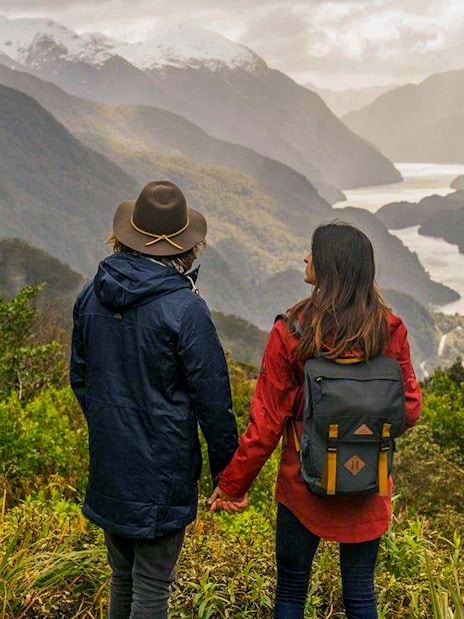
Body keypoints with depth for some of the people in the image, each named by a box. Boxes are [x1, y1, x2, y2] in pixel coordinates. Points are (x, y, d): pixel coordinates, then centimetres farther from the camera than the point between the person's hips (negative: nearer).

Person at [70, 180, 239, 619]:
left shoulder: (91, 295, 0)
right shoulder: (184, 308, -19)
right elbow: (211, 395, -14)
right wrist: (225, 463, -1)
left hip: (108, 463, 6)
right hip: (163, 469, -6)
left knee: (121, 574, 22)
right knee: (152, 583, 6)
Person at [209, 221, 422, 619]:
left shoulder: (290, 334, -16)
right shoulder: (390, 331, -10)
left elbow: (266, 421, -13)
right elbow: (410, 408, -2)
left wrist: (232, 485, -2)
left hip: (304, 483, -2)